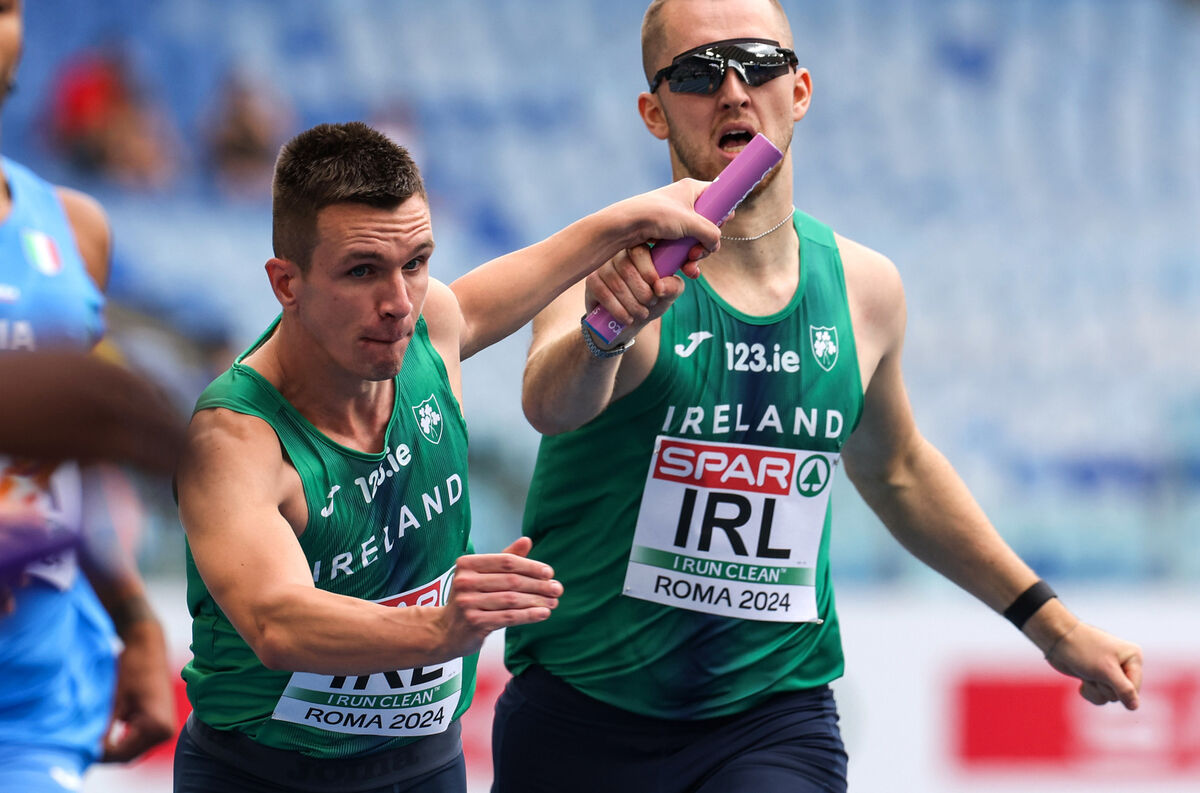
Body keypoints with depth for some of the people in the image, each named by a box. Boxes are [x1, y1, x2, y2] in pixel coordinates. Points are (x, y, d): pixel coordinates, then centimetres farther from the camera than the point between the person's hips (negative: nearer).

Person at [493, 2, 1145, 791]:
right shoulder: (616, 265, -12)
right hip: (582, 718, -2)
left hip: (774, 722, 2)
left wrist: (1047, 619, 24)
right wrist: (604, 332, -56)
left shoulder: (864, 287, 3)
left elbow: (895, 469, 22)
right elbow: (550, 405, -34)